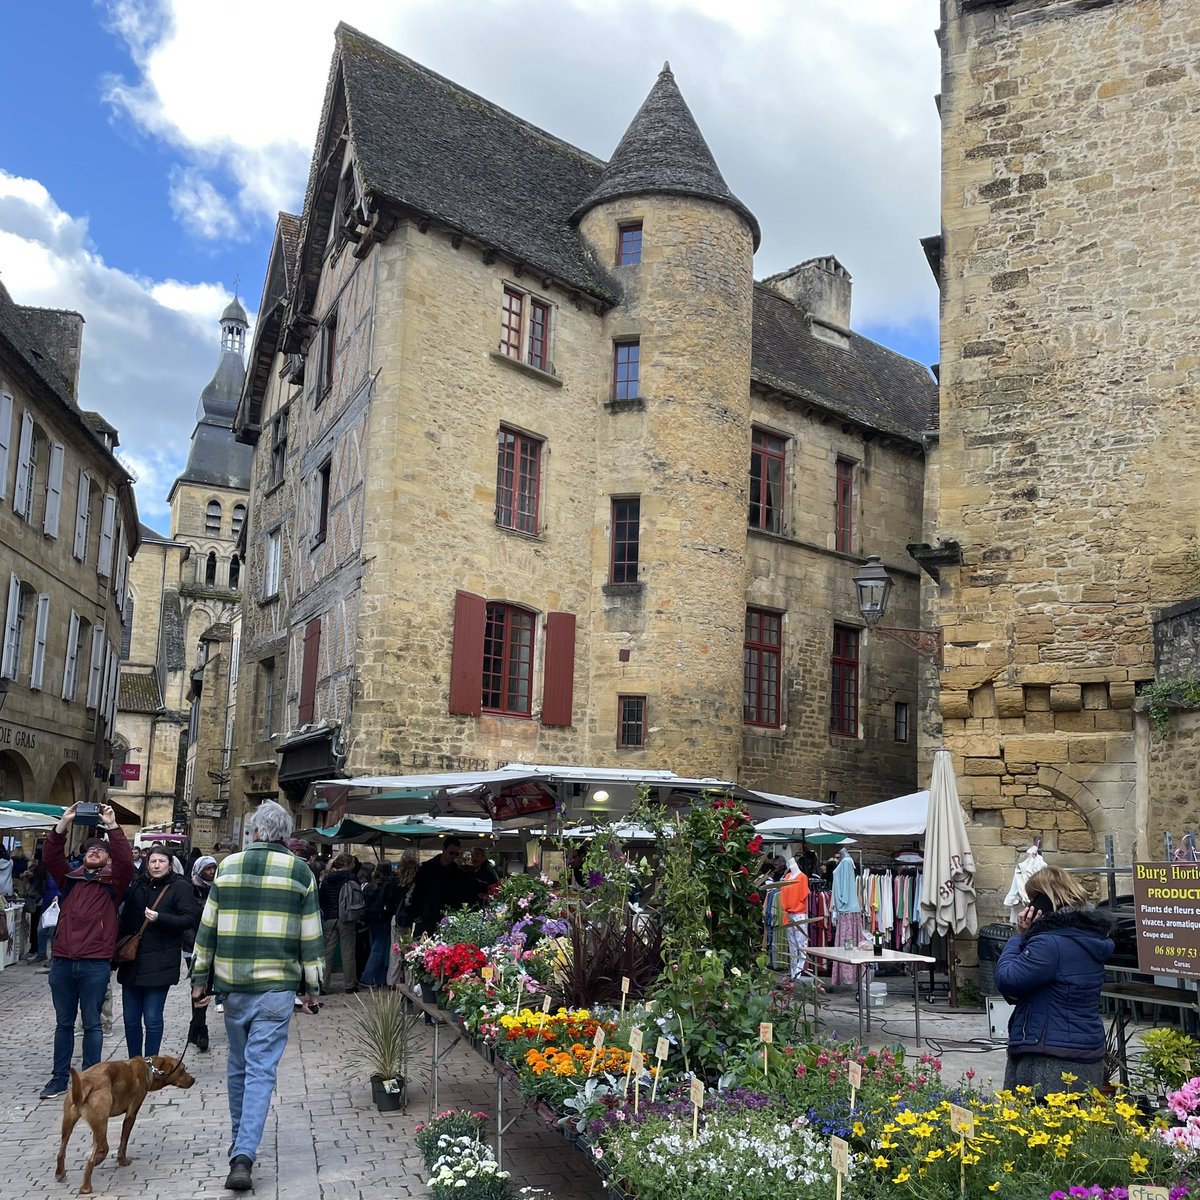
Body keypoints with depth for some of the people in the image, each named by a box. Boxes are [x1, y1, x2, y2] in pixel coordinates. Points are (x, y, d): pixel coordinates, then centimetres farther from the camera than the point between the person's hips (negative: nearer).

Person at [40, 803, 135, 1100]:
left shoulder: (112, 883, 2)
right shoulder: (70, 880, 13)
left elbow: (126, 862, -16)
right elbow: (50, 858, 1)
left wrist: (112, 827, -21)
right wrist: (63, 825, -10)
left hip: (95, 965, -4)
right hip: (62, 962, 4)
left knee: (91, 1024, 5)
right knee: (64, 1023, 14)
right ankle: (60, 1078, 23)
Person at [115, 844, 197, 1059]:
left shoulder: (180, 887, -4)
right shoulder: (137, 884, 10)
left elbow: (190, 919, -11)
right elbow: (125, 918, 19)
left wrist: (160, 918, -21)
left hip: (159, 963, -5)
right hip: (132, 961, 5)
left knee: (152, 1018, -1)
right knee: (131, 1018, 9)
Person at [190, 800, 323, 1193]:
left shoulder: (228, 866, 4)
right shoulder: (300, 872, -1)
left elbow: (207, 928, 6)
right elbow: (310, 937, 1)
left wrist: (200, 978, 15)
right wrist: (312, 987, 9)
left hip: (232, 984, 2)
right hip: (277, 986, -2)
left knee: (238, 1065, 18)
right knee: (261, 1069, -1)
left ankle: (240, 1143, 31)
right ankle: (244, 1156, -10)